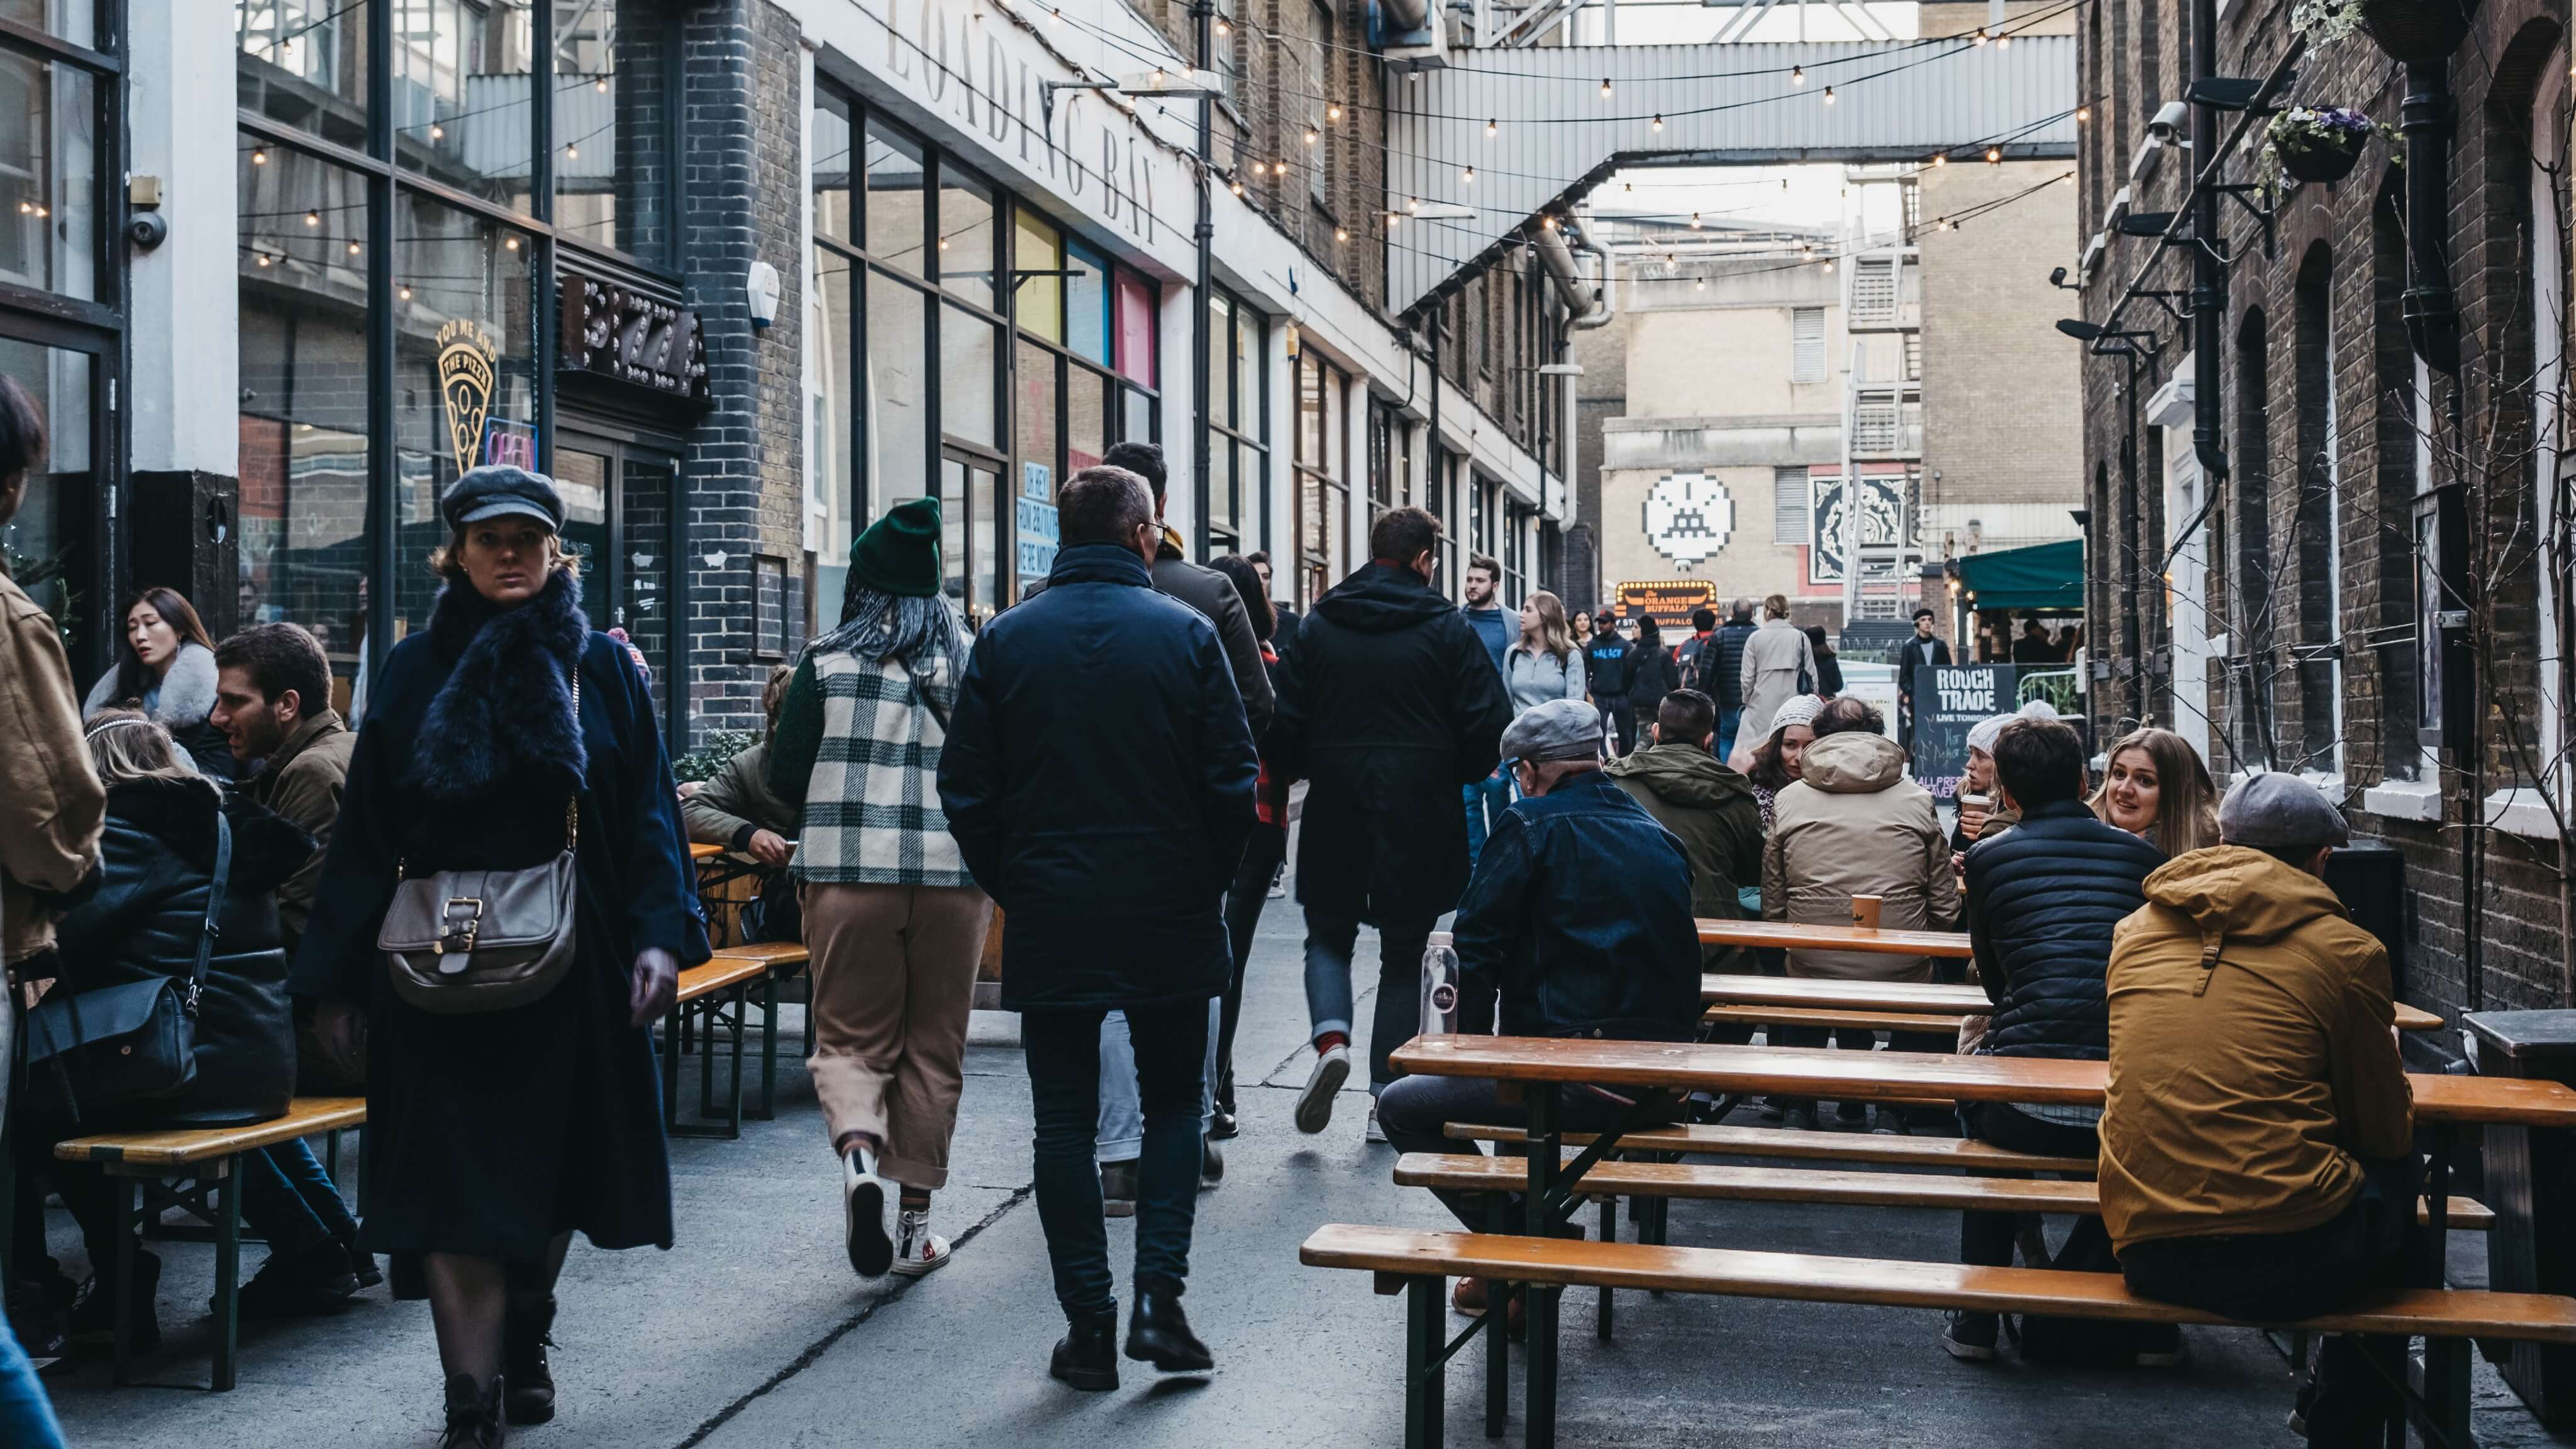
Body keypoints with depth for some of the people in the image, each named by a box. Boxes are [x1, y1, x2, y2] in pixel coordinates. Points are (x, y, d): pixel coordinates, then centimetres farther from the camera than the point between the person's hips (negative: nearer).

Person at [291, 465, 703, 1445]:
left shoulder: (602, 668, 4)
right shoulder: (417, 671, 4)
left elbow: (649, 813, 1)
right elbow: (365, 831, 4)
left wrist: (660, 936, -12)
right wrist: (336, 979, 1)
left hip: (570, 960, 1)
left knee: (552, 1163, 12)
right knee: (455, 1175, -4)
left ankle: (524, 1345, 34)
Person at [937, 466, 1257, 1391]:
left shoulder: (1005, 640, 0)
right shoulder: (1186, 633, -5)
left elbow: (966, 790, 0)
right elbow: (1234, 780, -6)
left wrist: (1012, 888, 11)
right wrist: (1206, 881, 8)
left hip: (1049, 923, 1)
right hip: (1170, 922, -1)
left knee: (1065, 1120, 8)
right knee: (1173, 1104, 14)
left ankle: (1088, 1324, 9)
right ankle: (1160, 1298, 1)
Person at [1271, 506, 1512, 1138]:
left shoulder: (1320, 625, 1)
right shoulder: (1446, 628, -4)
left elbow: (1285, 725, -1)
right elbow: (1491, 728, -6)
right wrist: (1455, 777, 11)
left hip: (1335, 815, 1)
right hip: (1419, 820, -1)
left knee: (1329, 936, 17)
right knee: (1404, 954, 10)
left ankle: (1331, 1038, -9)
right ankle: (1386, 1096, 10)